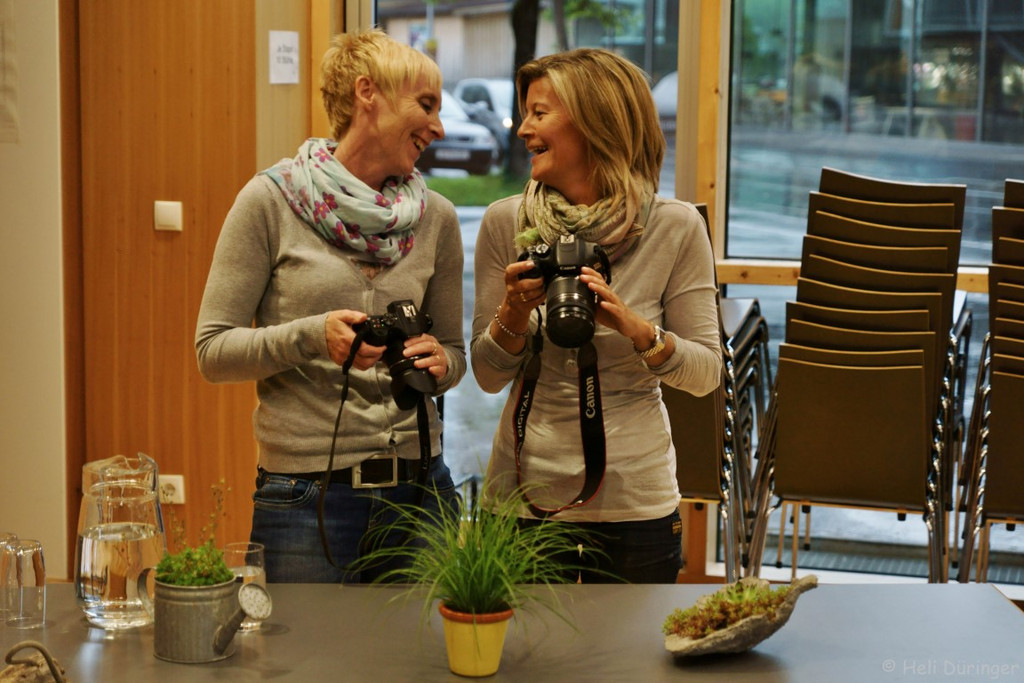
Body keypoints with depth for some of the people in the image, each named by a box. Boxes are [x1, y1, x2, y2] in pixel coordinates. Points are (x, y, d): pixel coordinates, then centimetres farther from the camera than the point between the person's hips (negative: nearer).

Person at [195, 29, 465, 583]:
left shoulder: (437, 218, 6)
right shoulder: (270, 201, -5)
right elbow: (212, 350, -5)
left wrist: (439, 362, -7)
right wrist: (309, 337, -21)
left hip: (418, 487, 4)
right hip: (306, 494, -4)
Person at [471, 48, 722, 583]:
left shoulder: (675, 227, -5)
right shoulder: (505, 222, -1)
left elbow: (706, 373, -3)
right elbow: (488, 376, 2)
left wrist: (634, 326, -20)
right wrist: (514, 313, -17)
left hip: (634, 500, -1)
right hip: (524, 497, 1)